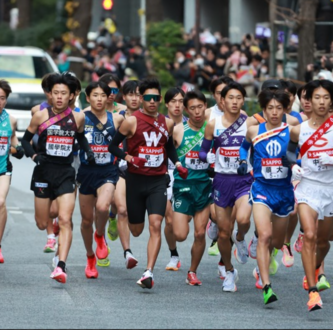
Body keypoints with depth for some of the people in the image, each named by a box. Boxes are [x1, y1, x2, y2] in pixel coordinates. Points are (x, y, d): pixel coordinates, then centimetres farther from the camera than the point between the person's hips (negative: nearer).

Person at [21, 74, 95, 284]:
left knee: (65, 220, -16)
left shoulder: (78, 118, 2)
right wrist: (33, 155, -12)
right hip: (44, 171, 0)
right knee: (42, 224, 7)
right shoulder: (41, 116, -3)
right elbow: (26, 139, 7)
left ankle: (61, 267, -20)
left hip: (66, 173, 0)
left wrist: (89, 151, 3)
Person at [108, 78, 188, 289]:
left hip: (159, 180, 2)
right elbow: (113, 145, -2)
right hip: (136, 180, -1)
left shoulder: (167, 123, 7)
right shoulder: (132, 121, -5)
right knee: (136, 231, 8)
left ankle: (149, 272, -20)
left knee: (155, 224, -17)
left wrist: (178, 164, 10)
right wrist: (129, 158, -18)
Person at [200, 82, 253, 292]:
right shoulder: (213, 125, 3)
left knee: (243, 219, -28)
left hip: (244, 180, -2)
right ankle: (229, 272, 27)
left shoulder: (249, 124, -2)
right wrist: (210, 157, -10)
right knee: (224, 232, 6)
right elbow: (203, 151, 10)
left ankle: (240, 239, 9)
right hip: (222, 180, 2)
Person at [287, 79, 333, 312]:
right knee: (309, 235, -20)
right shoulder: (299, 130, 1)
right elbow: (290, 149, 20)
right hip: (308, 186, -1)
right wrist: (294, 165, 1)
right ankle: (313, 291, -20)